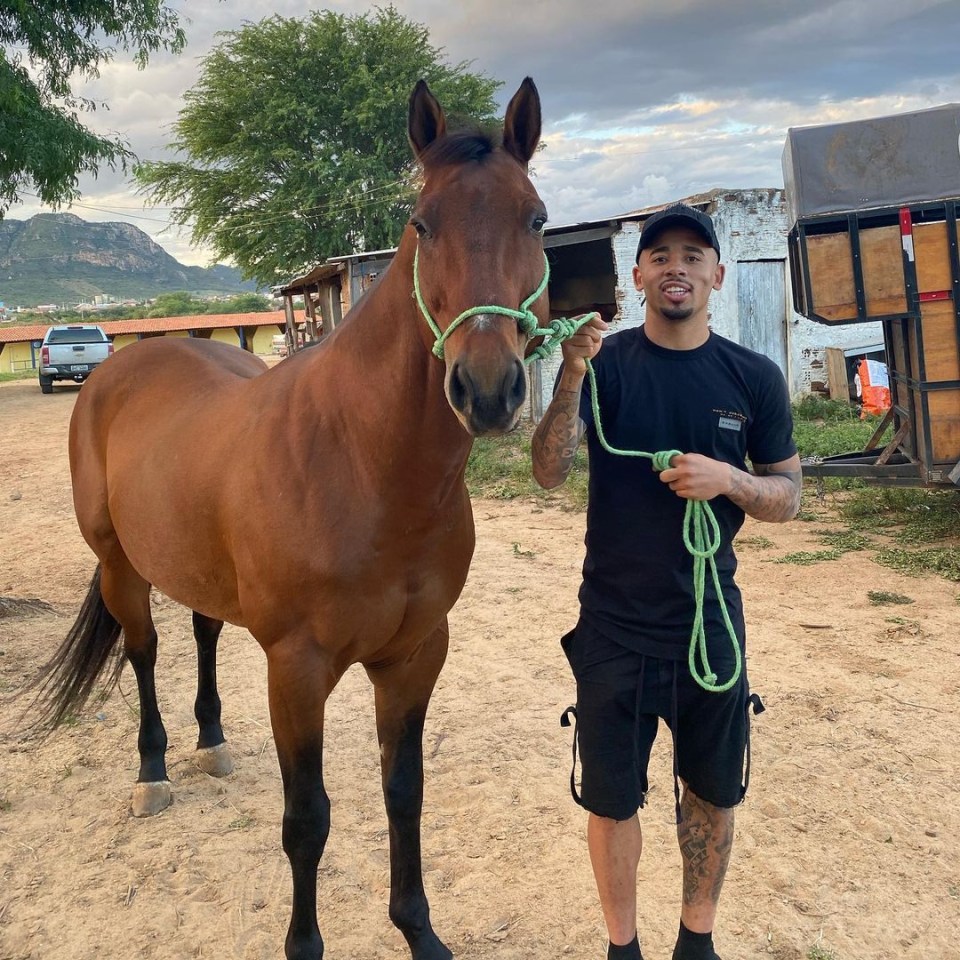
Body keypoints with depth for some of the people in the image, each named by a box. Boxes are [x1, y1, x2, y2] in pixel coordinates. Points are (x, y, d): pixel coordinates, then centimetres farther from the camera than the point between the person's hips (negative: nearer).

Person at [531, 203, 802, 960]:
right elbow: (550, 474, -18)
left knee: (714, 792, 16)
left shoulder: (755, 378, -3)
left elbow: (788, 497, 2)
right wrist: (572, 372, -34)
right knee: (612, 798, 11)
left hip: (711, 620, 2)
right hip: (614, 627, -1)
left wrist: (729, 479, -19)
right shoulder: (604, 363, -7)